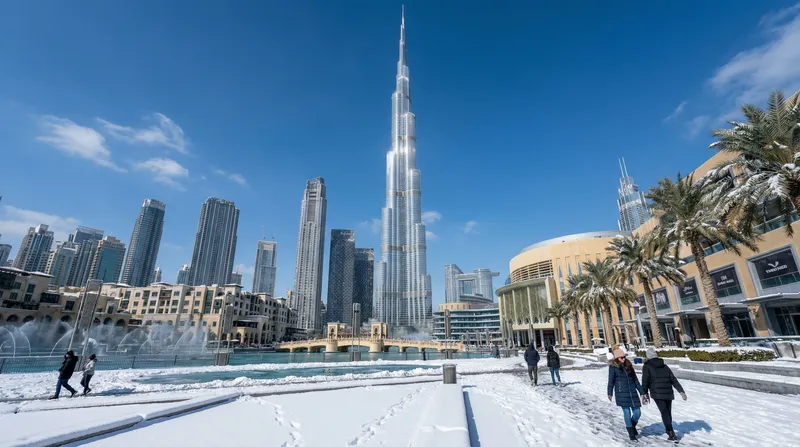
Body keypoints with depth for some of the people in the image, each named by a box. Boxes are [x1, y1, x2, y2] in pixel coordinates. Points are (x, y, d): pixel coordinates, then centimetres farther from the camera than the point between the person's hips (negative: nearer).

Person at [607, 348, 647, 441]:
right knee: (627, 413, -3)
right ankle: (631, 433, 14)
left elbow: (635, 380, 14)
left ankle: (632, 426, 34)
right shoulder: (613, 367, -5)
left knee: (637, 413, 4)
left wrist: (642, 393, 12)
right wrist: (610, 393, -12)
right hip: (621, 393, -5)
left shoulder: (629, 366, 9)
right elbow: (611, 381, -7)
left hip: (632, 392, 5)